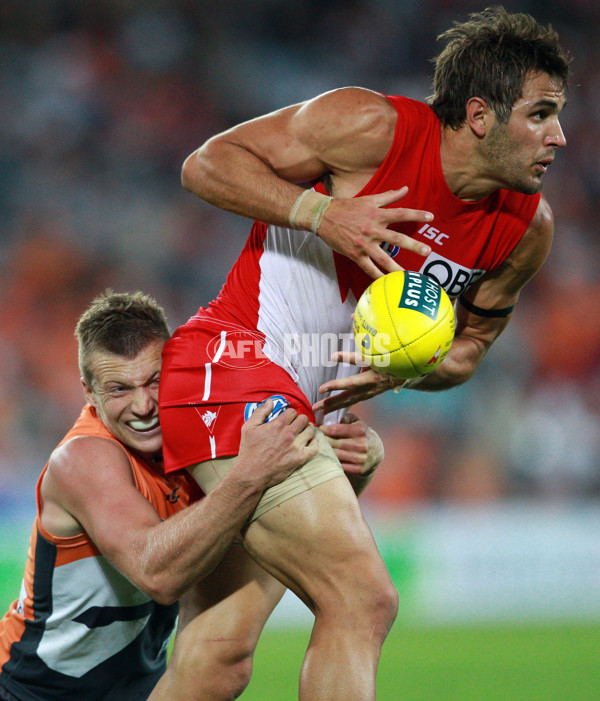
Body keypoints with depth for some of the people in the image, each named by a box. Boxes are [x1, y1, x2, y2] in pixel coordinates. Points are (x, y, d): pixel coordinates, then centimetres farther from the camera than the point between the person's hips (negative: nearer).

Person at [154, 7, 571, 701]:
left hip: (312, 409, 8)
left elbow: (465, 350, 15)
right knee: (362, 598, -19)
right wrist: (323, 213, -22)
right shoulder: (370, 126, -15)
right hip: (230, 364, -7)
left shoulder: (528, 227, 2)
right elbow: (207, 162, -9)